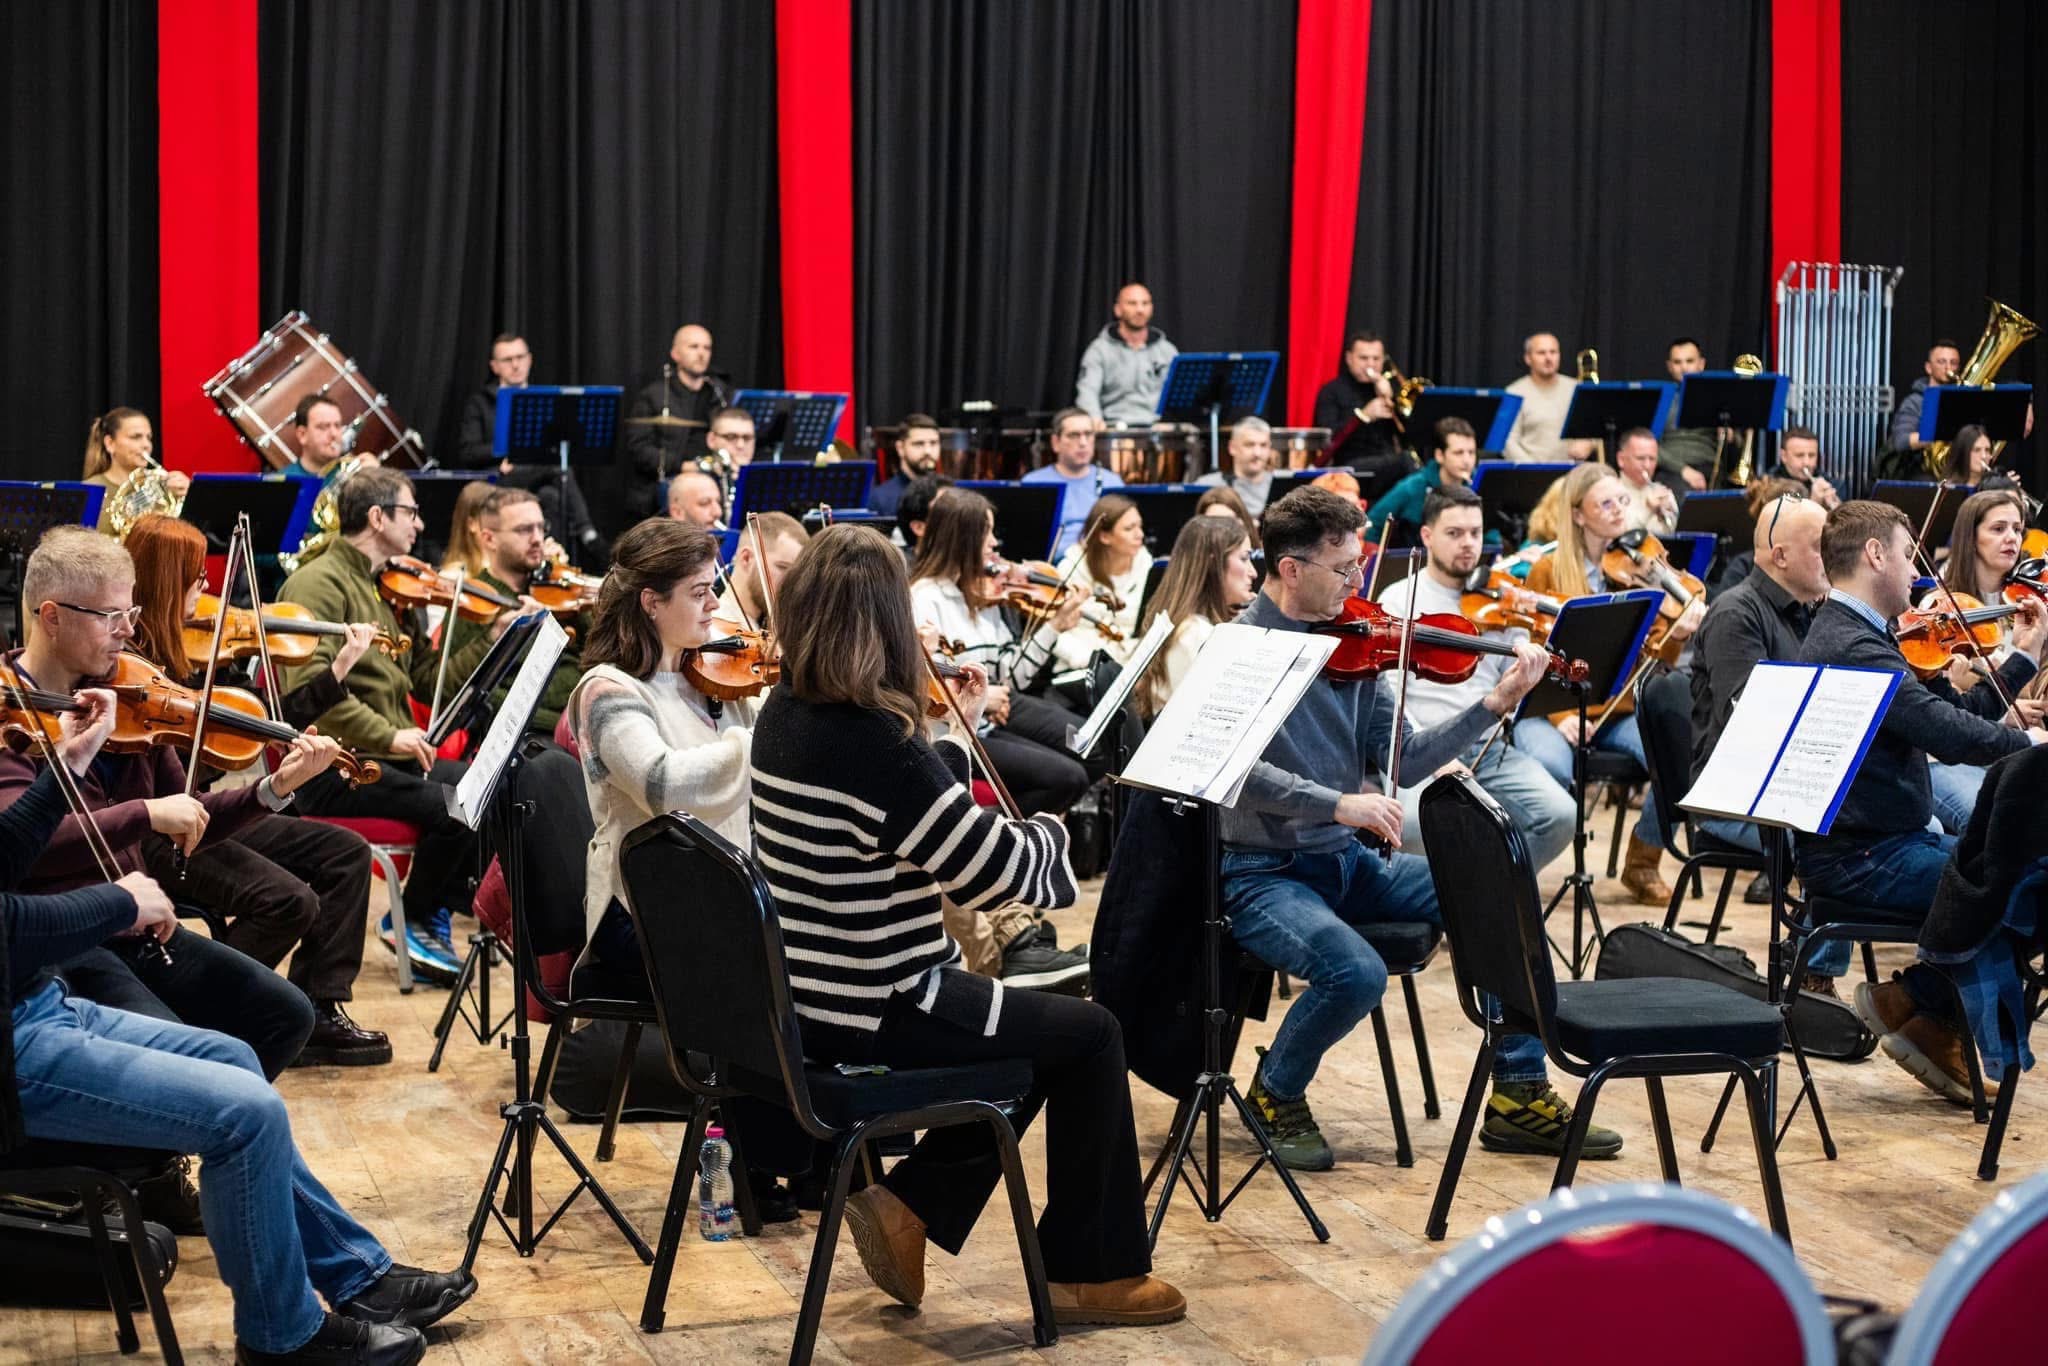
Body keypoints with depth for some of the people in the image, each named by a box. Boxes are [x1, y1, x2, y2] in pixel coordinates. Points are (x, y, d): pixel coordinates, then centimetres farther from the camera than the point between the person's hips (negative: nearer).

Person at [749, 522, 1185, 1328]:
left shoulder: (782, 717, 1)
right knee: (1089, 1035, 9)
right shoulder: (875, 744, -26)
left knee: (1035, 1021, 25)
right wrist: (1049, 833, 0)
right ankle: (1095, 1271, 18)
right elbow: (997, 872, -20)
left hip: (811, 999, 9)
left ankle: (908, 1203, 18)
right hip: (873, 1013, -9)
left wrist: (956, 732, 11)